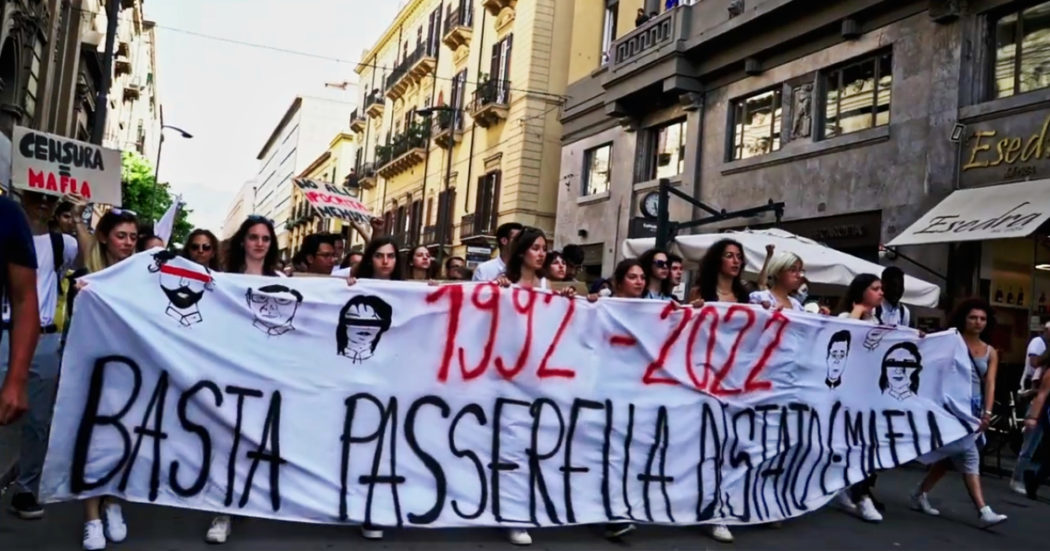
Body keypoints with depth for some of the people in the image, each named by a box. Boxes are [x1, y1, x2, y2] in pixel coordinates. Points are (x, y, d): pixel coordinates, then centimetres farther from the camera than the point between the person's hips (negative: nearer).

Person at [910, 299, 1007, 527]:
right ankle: (983, 511, -12)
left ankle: (920, 495, 25)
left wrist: (987, 412, -7)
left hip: (974, 407, 6)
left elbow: (990, 383, 3)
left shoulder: (990, 352, 11)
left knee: (950, 455, 12)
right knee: (969, 455, -11)